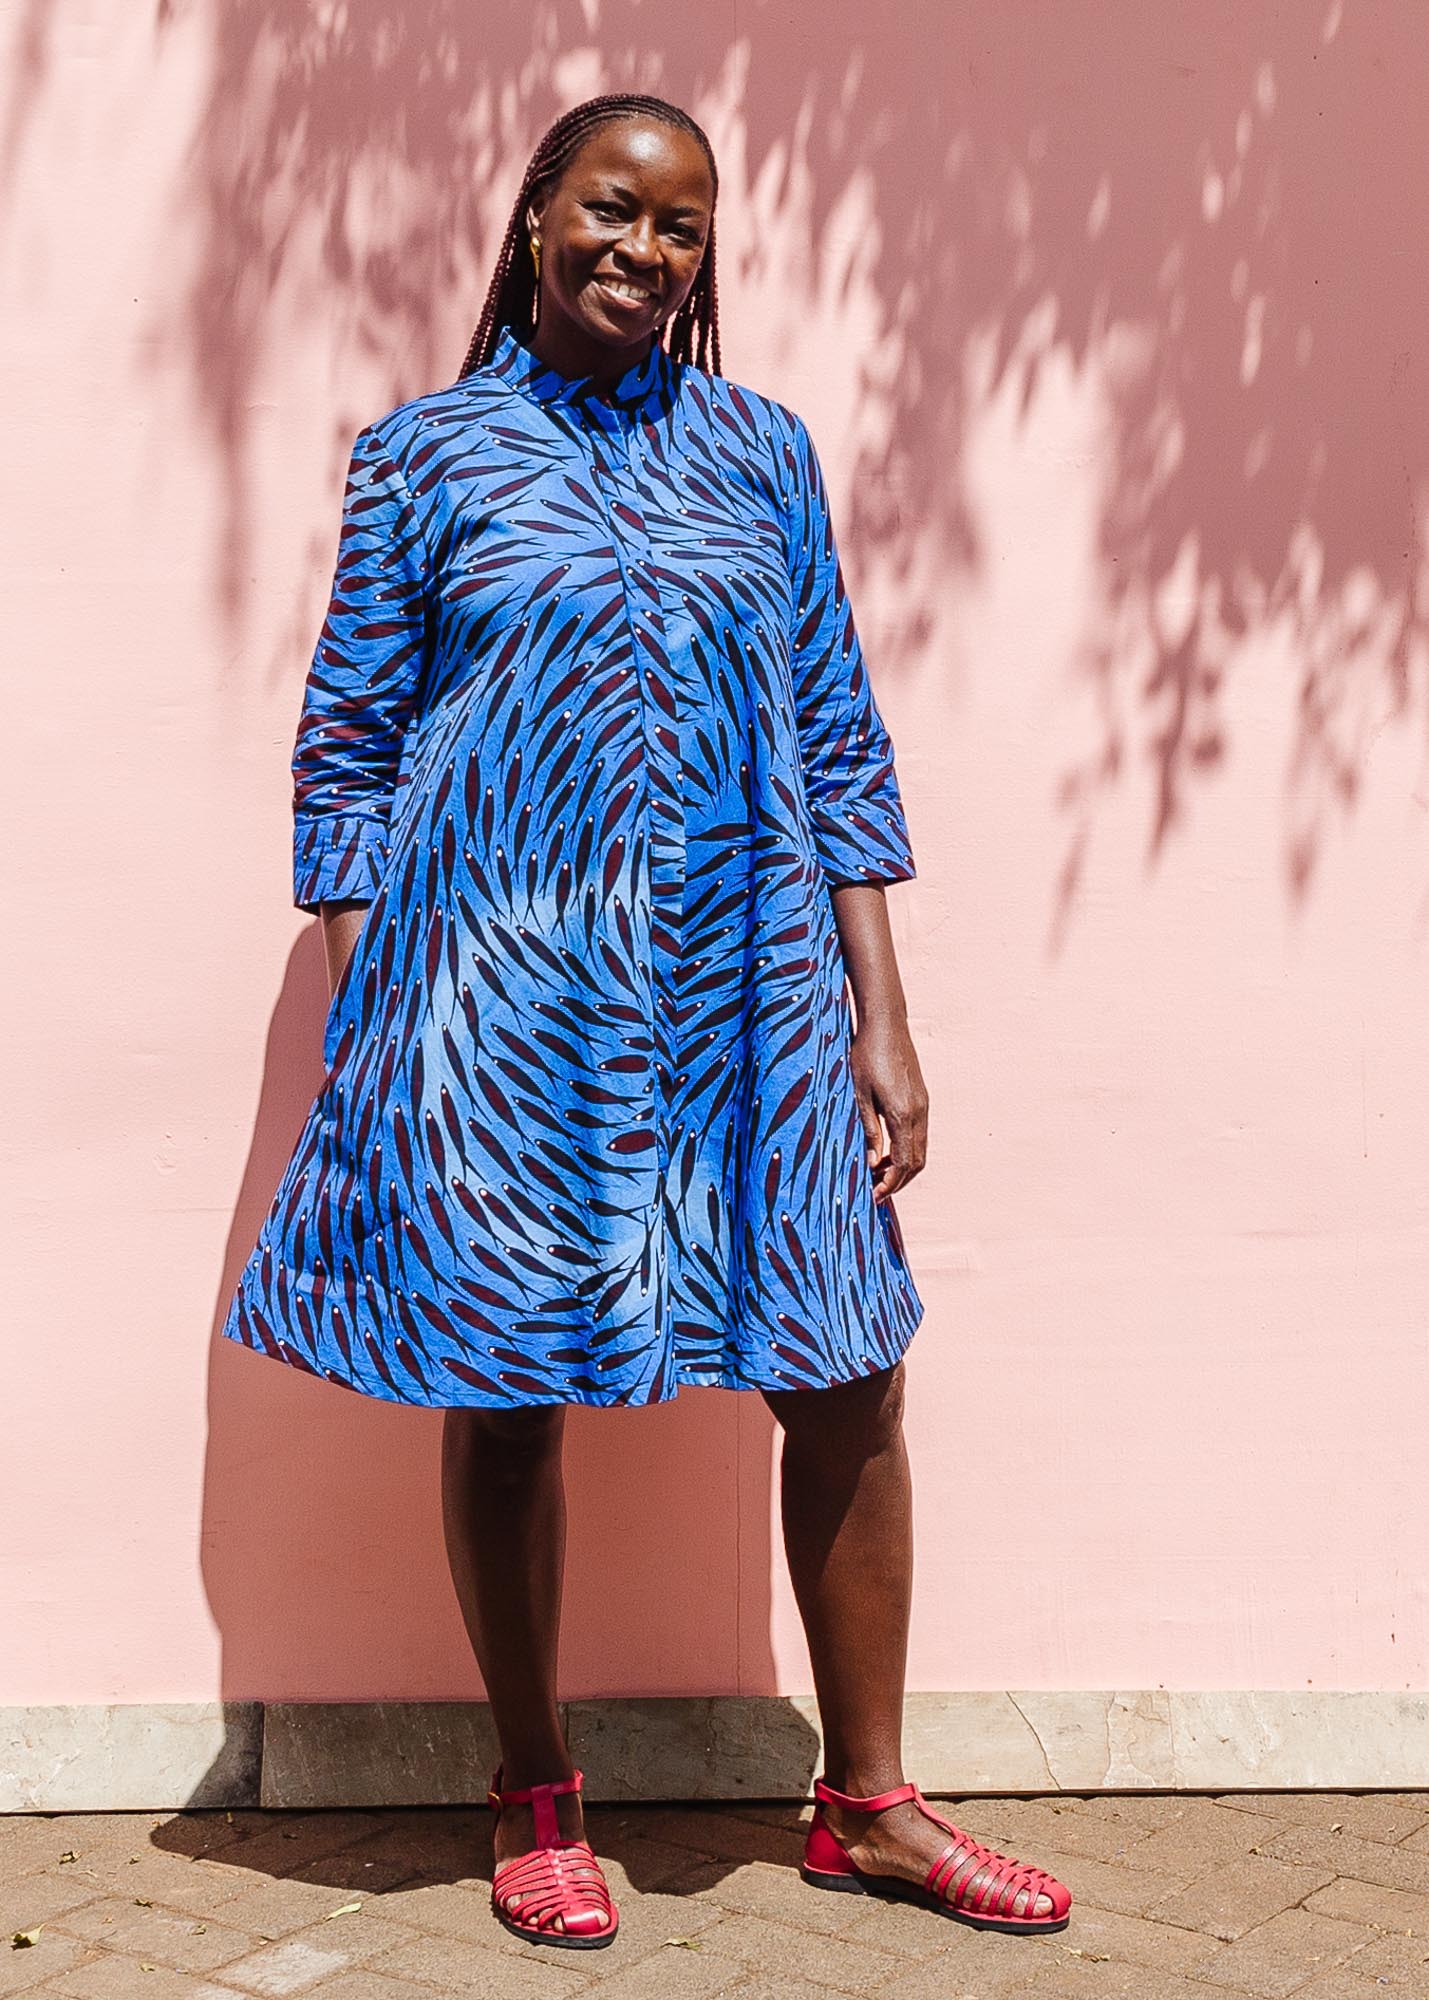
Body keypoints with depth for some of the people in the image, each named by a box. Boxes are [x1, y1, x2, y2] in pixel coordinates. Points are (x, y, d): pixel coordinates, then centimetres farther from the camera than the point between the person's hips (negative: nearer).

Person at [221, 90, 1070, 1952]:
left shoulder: (760, 451, 9)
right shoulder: (427, 455, 3)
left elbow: (840, 745, 9)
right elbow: (348, 751, 3)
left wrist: (882, 1020, 4)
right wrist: (351, 1023, -3)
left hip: (745, 991, 3)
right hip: (506, 994, -2)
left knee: (848, 1379, 4)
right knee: (509, 1389, 6)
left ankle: (868, 1801, 21)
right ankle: (536, 1800, 25)